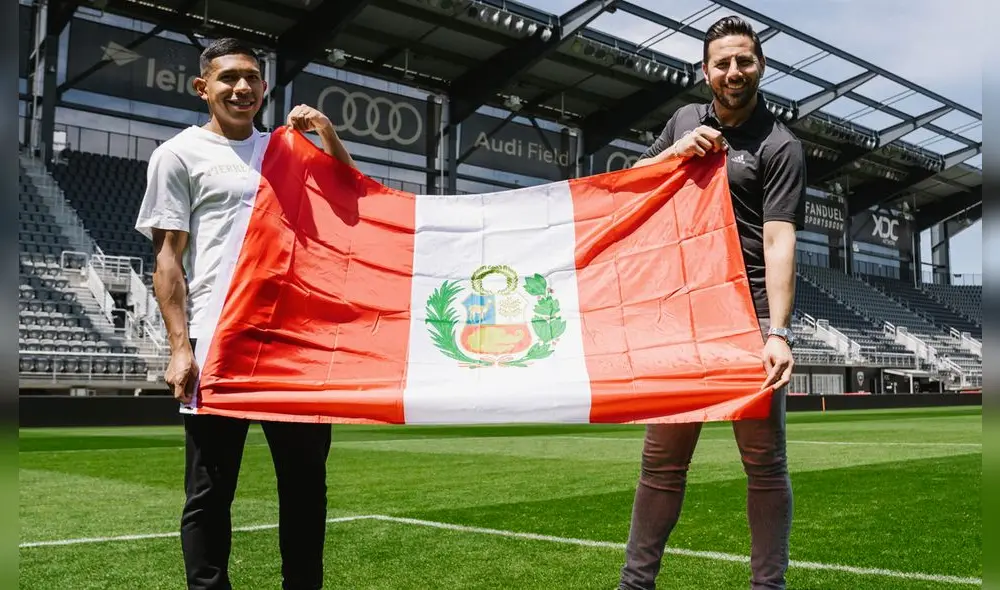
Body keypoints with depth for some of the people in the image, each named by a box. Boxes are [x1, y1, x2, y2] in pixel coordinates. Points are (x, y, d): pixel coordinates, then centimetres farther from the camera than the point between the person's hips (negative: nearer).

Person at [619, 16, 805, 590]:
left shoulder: (780, 146, -2)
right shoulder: (685, 120, 15)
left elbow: (778, 242, -13)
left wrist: (778, 332, -25)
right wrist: (676, 151, -1)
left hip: (751, 316, -4)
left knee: (765, 461, 1)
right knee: (662, 456, 8)